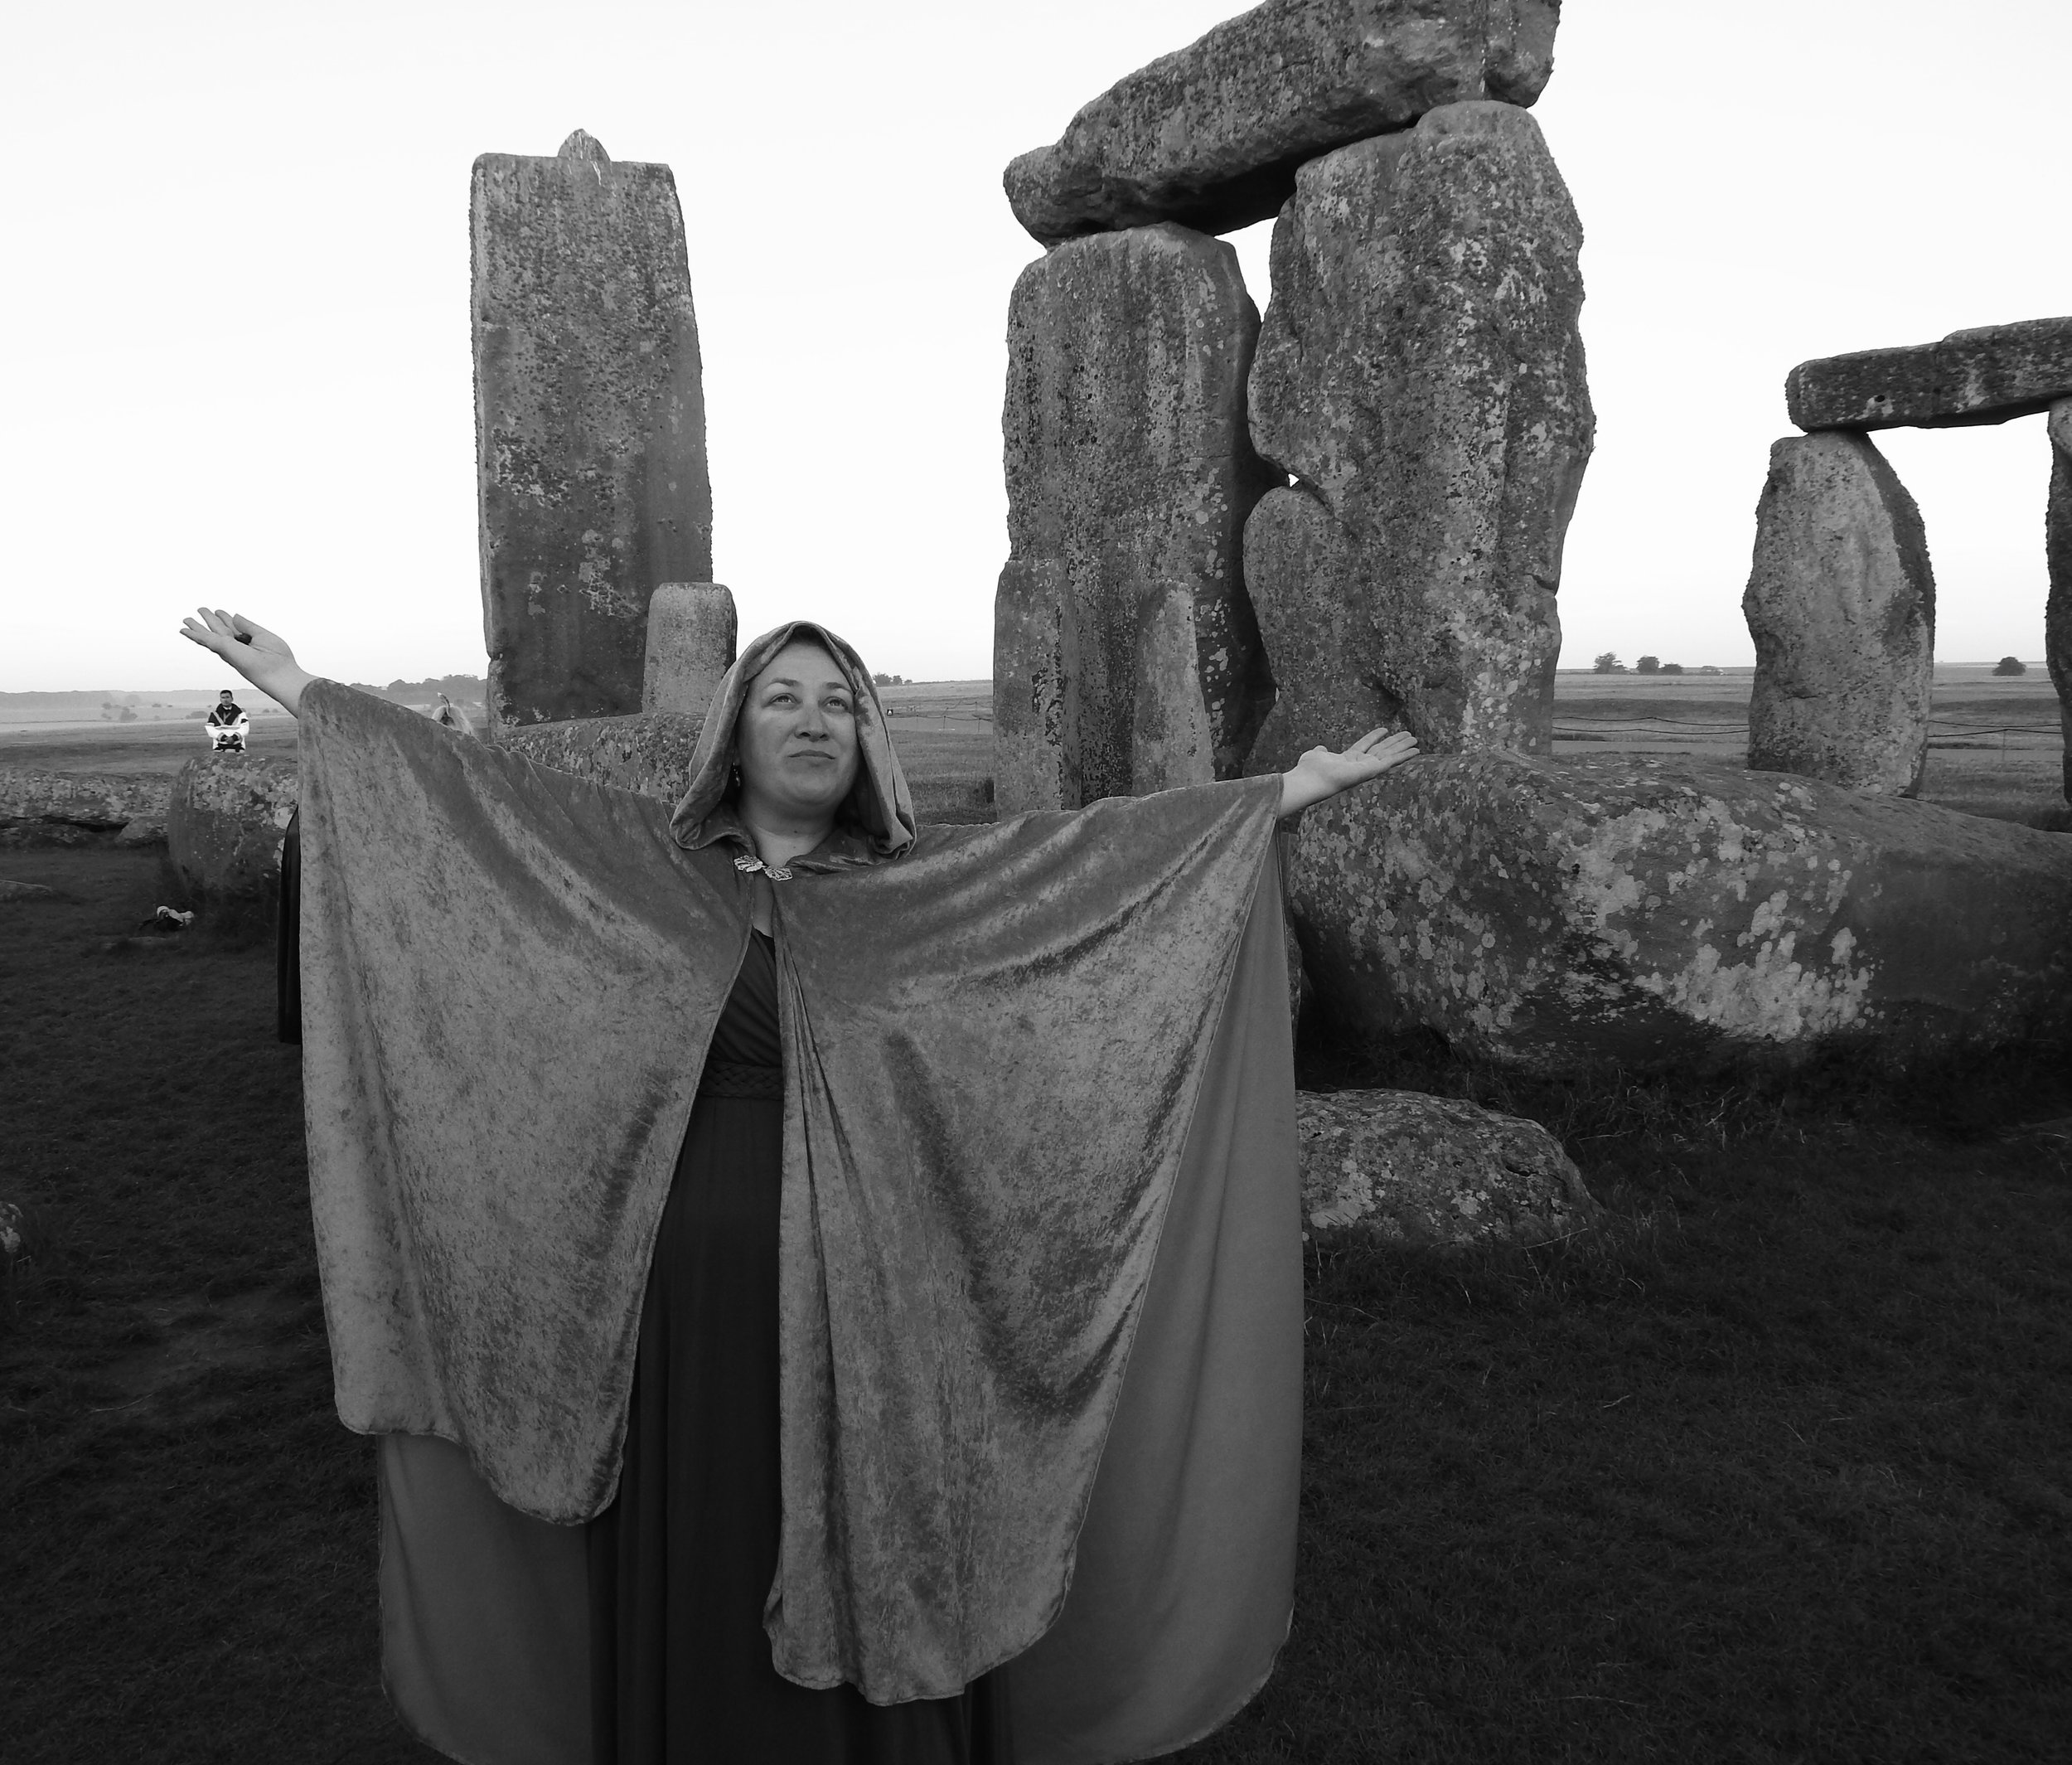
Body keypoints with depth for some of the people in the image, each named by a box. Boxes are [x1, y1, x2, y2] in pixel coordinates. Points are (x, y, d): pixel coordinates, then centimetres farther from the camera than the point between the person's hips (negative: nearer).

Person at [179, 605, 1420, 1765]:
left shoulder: (929, 885, 3)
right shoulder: (640, 861, 5)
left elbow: (1104, 846, 0)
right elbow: (470, 791, 7)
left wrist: (1298, 788, -4)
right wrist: (295, 686, 8)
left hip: (872, 1300, 0)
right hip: (687, 1299, 1)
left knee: (875, 1585, 11)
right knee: (697, 1593, 14)